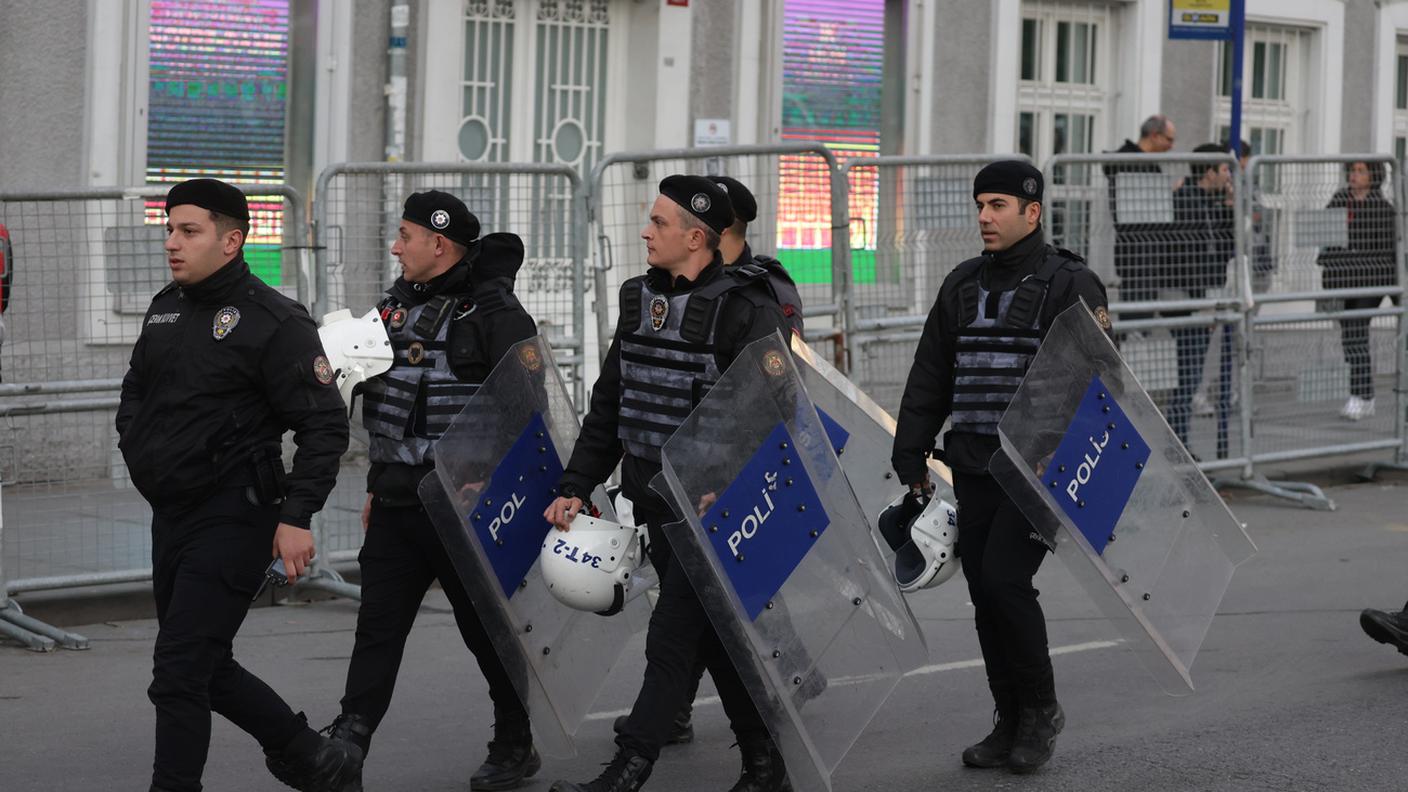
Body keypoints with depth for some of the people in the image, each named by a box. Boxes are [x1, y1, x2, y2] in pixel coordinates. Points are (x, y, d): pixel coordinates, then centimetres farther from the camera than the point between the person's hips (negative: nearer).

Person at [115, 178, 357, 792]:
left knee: (179, 671, -13)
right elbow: (135, 391, 28)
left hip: (232, 518, -9)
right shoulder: (165, 309, 12)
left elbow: (324, 425, -13)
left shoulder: (274, 322, -11)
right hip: (170, 515, 9)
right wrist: (138, 452, 10)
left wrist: (296, 516, -19)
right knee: (207, 668, 15)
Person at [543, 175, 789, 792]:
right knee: (715, 636, 13)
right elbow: (608, 405, 16)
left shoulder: (747, 312, -13)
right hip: (656, 503, 8)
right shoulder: (639, 300, 11)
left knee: (672, 637, -8)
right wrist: (576, 486, 10)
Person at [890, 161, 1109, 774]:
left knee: (1003, 579, -15)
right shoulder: (962, 286, 14)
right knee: (984, 592, 5)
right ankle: (1012, 725, 16)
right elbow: (929, 378, 18)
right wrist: (911, 459, 14)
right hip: (974, 468, 6)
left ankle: (1041, 710, 3)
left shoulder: (1070, 285, -5)